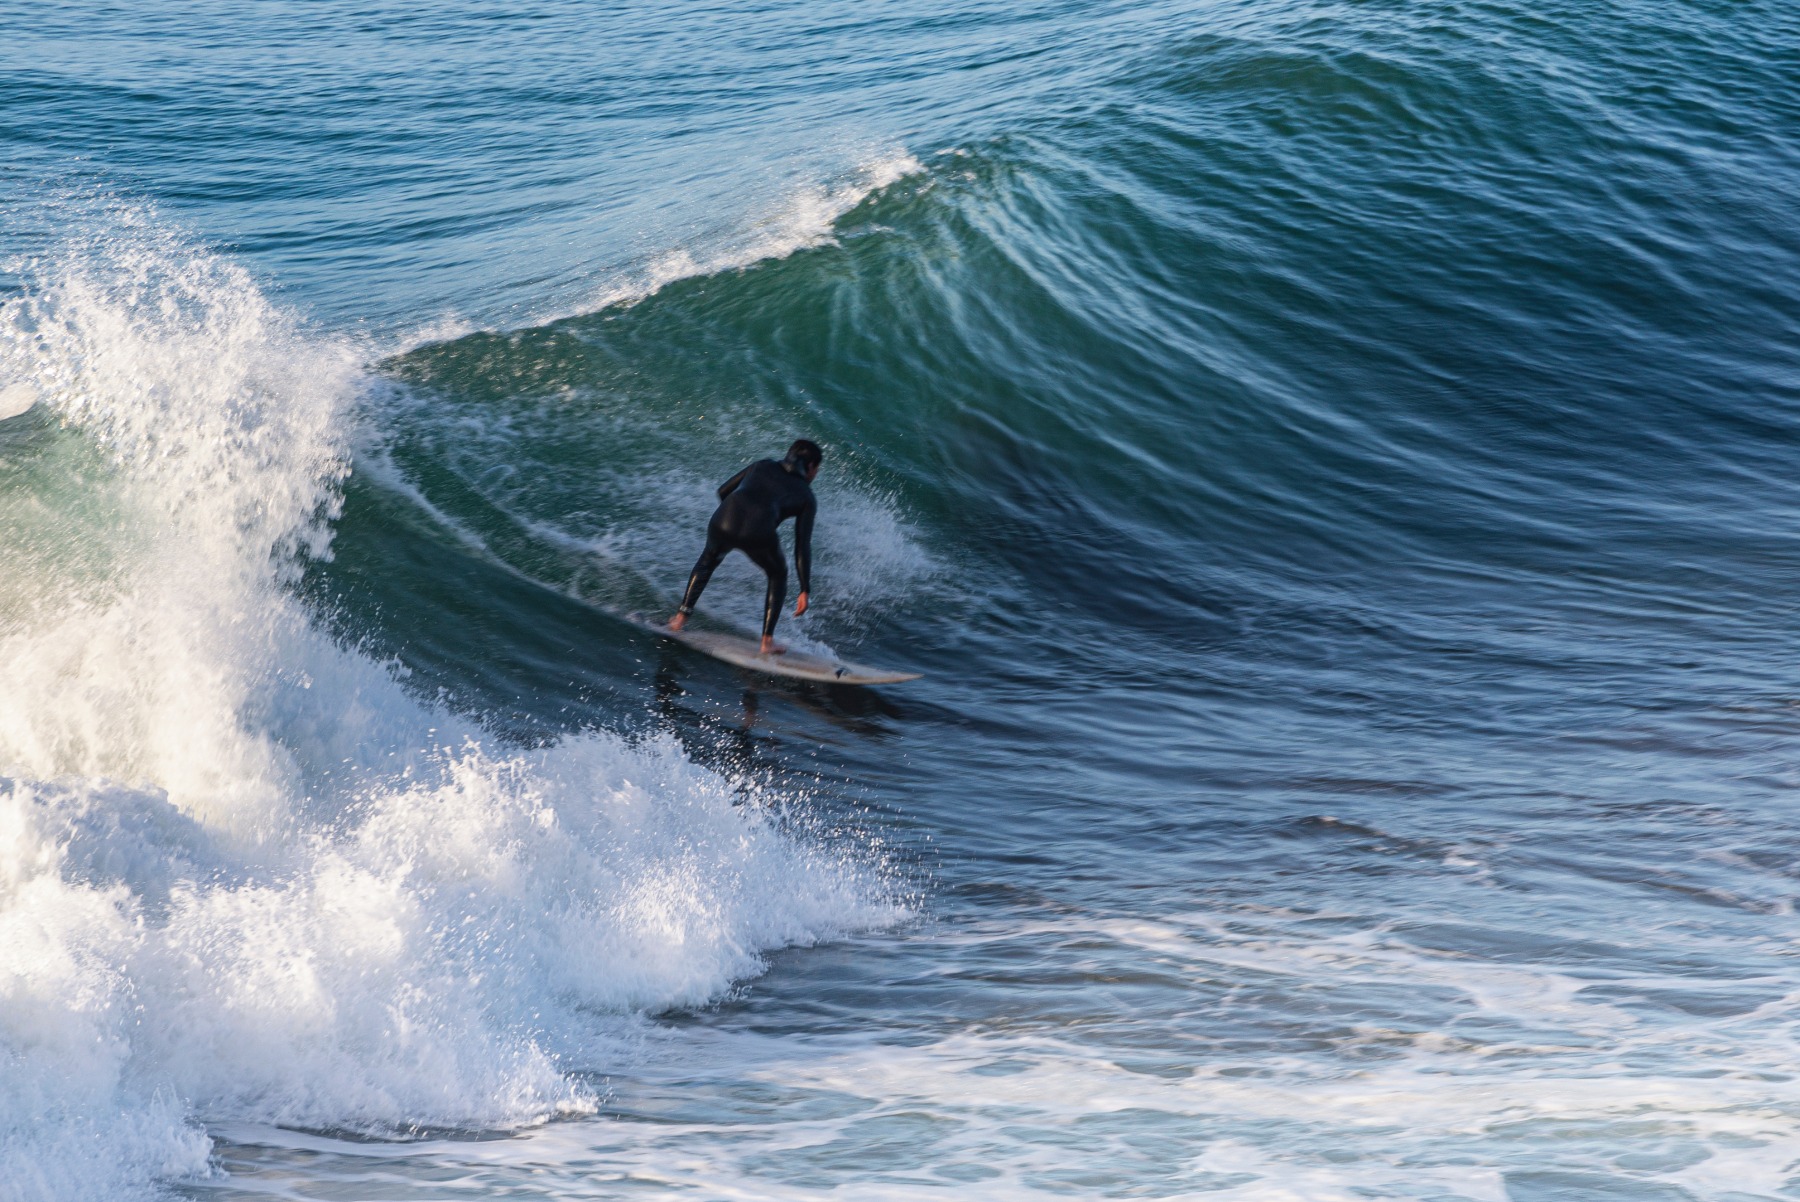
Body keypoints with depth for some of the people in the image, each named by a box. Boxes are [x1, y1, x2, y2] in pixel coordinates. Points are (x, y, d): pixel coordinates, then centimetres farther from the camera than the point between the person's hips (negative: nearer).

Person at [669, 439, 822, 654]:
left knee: (708, 560, 37)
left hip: (723, 524, 3)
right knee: (778, 576, 29)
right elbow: (802, 546, 17)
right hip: (758, 535, -3)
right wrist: (805, 590, 20)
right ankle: (767, 641, 23)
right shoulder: (806, 497, 22)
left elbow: (723, 491, 35)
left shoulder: (763, 466, 30)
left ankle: (681, 617, 35)